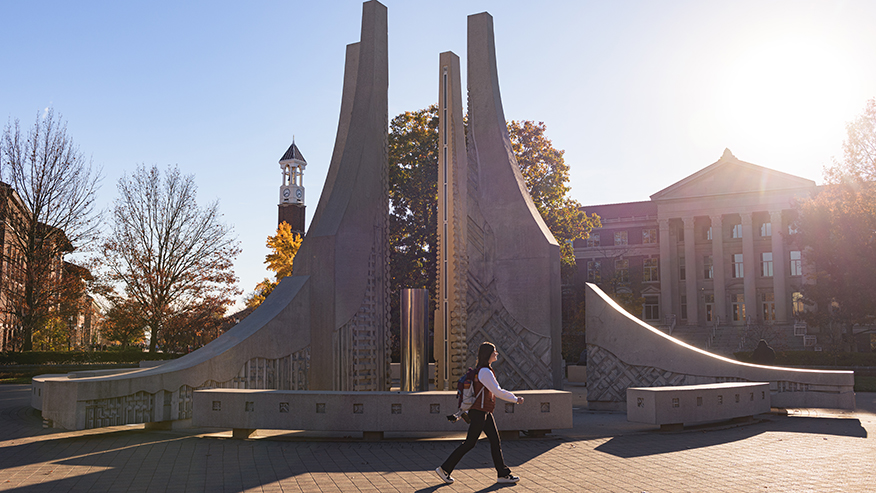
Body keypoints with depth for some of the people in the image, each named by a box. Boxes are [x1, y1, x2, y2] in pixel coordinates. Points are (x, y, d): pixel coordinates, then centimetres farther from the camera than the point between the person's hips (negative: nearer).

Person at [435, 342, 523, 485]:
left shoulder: (484, 370, 14)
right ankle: (444, 469, 4)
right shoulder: (485, 372, -18)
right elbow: (498, 391, -20)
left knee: (495, 441, 7)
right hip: (479, 412, -10)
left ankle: (503, 474, 11)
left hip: (485, 412, 10)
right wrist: (515, 399, -11)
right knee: (469, 443, -3)